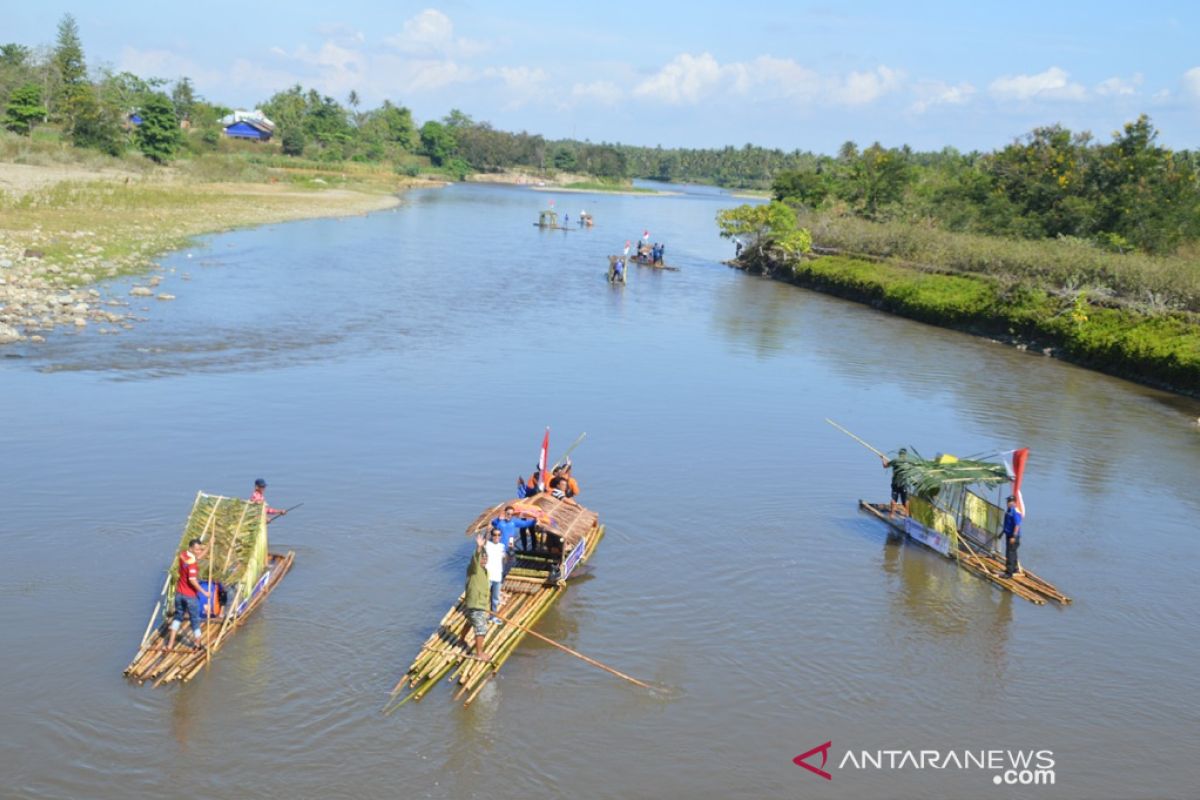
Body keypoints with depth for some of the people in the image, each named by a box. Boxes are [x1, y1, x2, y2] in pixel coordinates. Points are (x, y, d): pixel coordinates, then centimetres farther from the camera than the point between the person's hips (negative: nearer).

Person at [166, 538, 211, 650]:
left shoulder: (183, 555, 0)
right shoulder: (191, 562, -24)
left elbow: (198, 558, 17)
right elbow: (192, 580, -30)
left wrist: (207, 548, 9)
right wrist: (203, 592, -26)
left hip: (179, 593, 7)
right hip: (190, 595, -7)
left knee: (178, 616, 19)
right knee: (195, 618, 8)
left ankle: (171, 642, 16)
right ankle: (198, 642, 20)